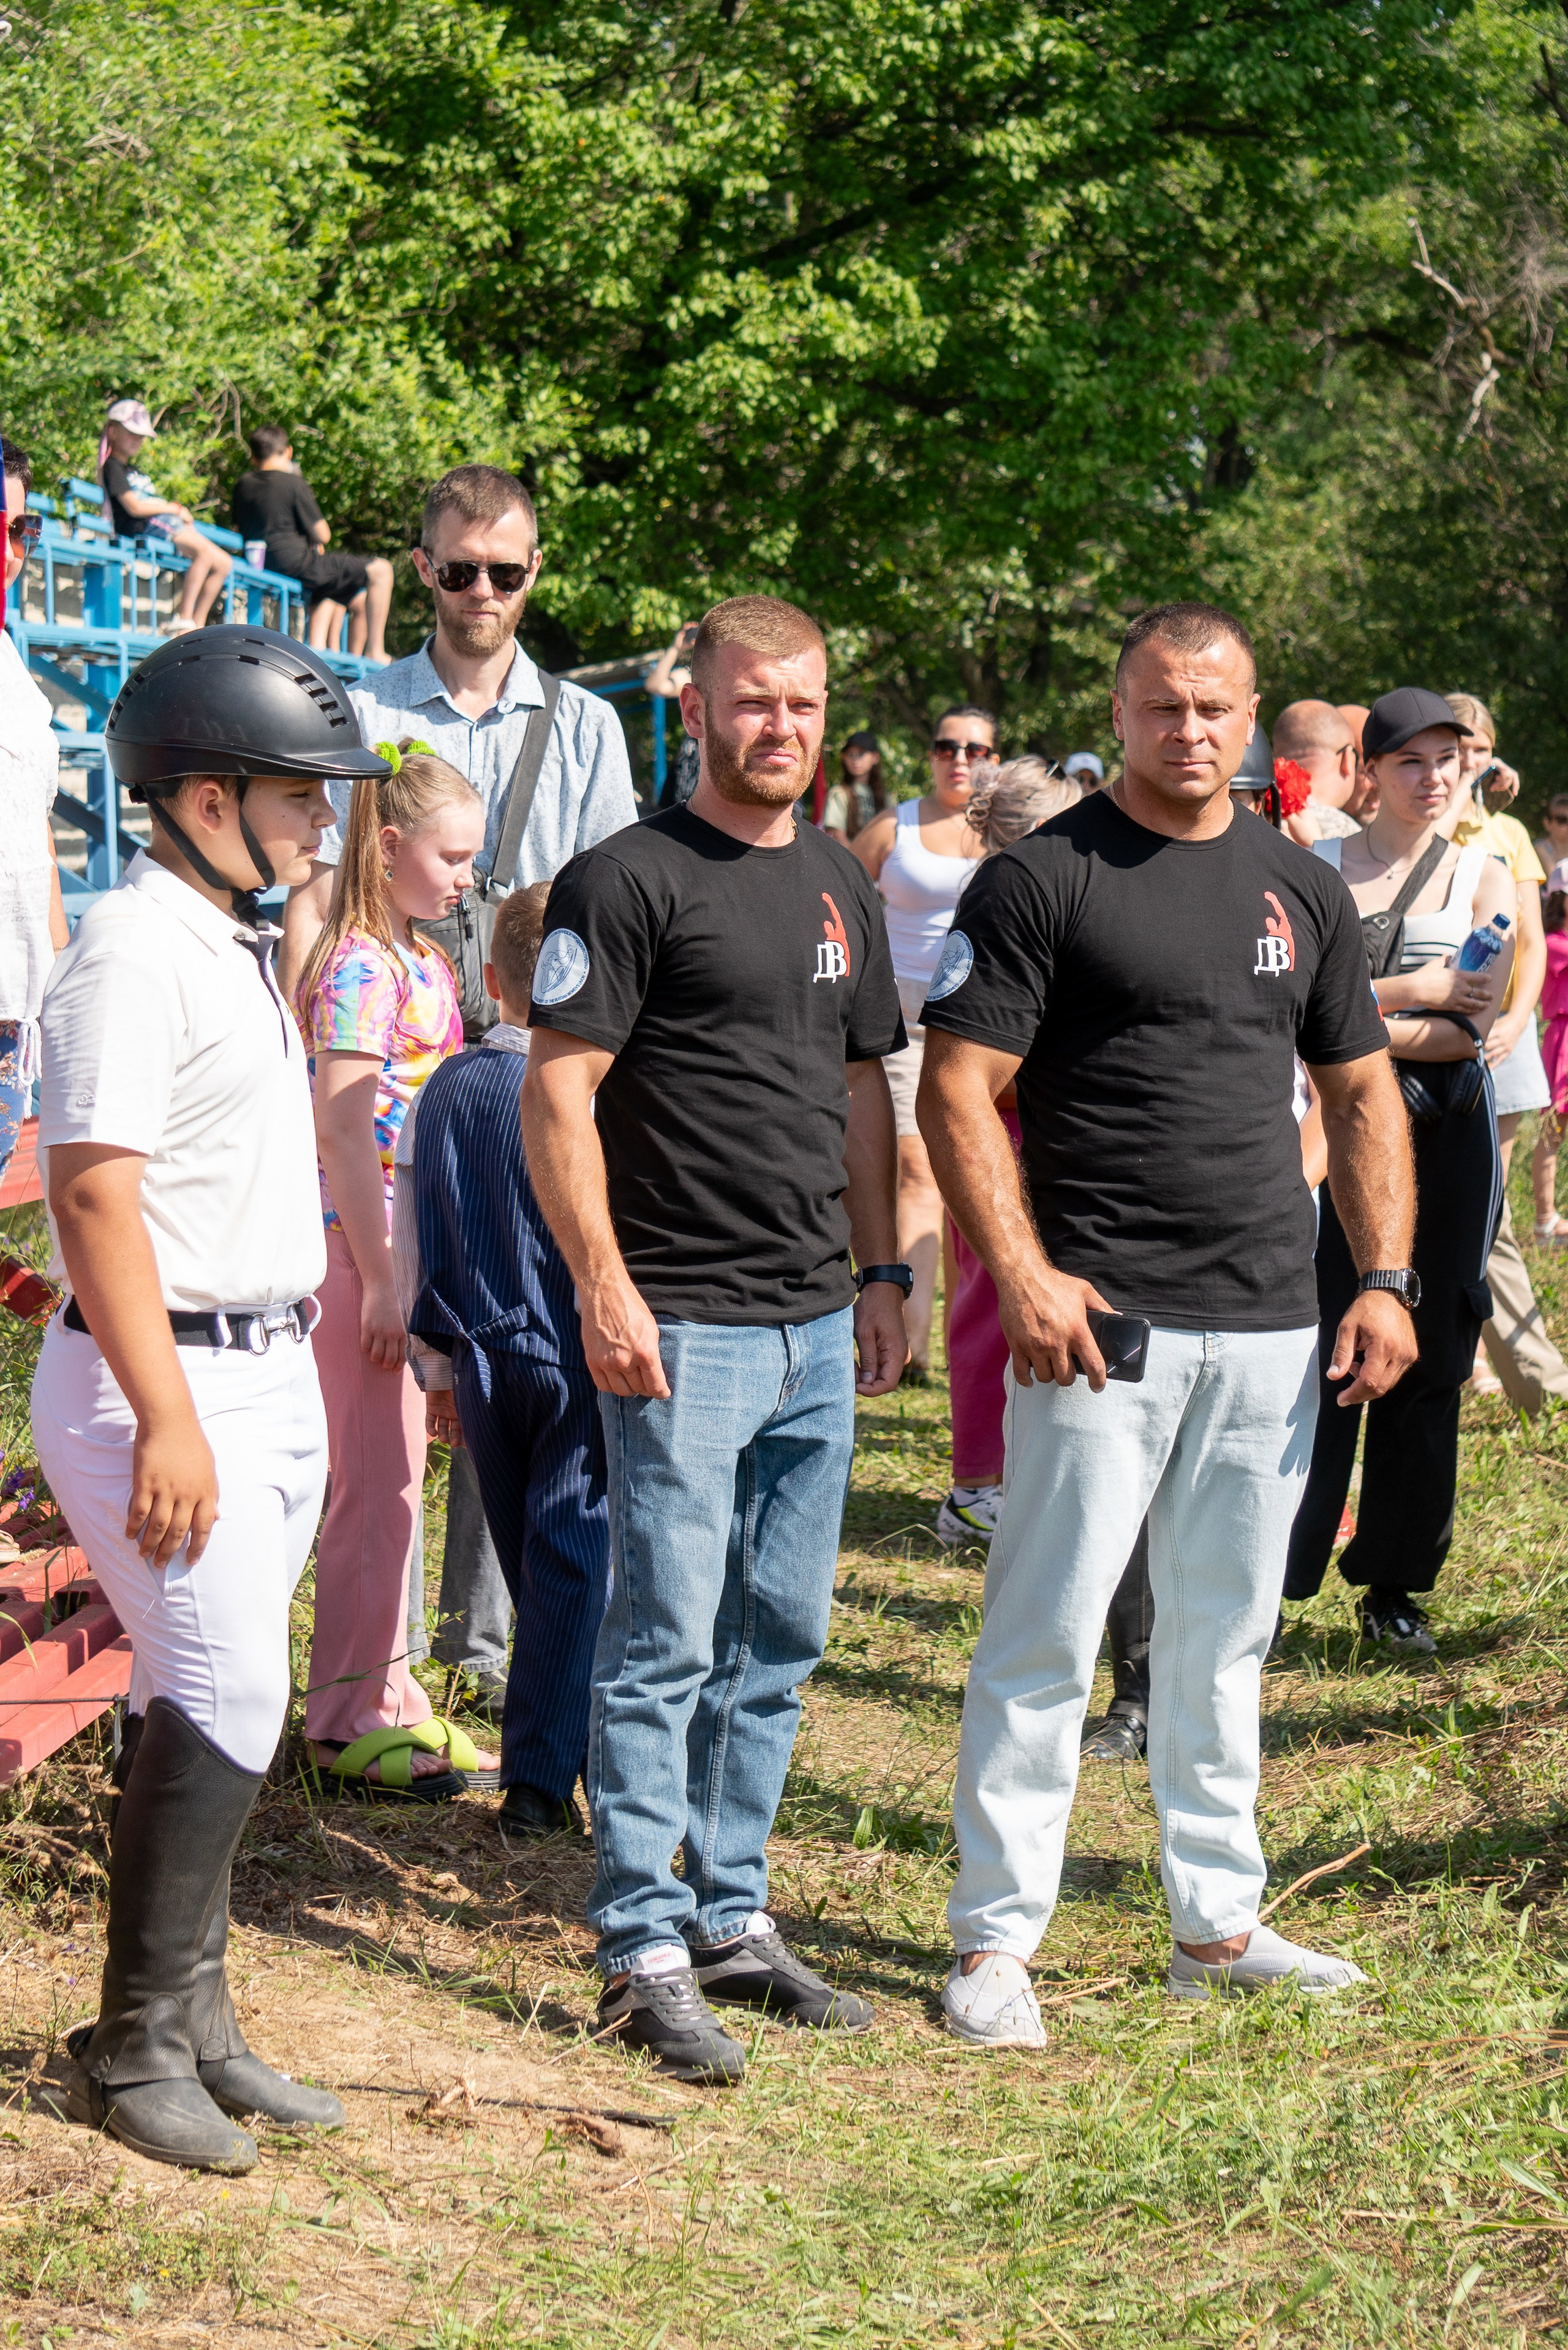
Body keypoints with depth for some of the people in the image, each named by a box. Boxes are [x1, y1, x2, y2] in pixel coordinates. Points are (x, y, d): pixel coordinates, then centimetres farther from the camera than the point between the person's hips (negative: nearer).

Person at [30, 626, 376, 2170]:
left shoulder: (237, 944, 15)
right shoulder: (135, 949, -15)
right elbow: (97, 1191, -21)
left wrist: (277, 1388, 18)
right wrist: (166, 1419, -25)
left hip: (271, 1374, 9)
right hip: (171, 1378, -9)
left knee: (210, 1712, 12)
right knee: (224, 1707, -10)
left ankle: (189, 2026, 19)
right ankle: (134, 2047, 0)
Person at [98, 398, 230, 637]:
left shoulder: (134, 470, 30)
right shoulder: (113, 467, -2)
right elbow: (134, 507, -13)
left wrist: (179, 511, 4)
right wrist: (174, 508, -6)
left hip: (165, 524, 10)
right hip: (142, 528, -10)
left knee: (223, 563, 3)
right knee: (205, 550, -29)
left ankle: (197, 624, 2)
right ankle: (183, 619, -33)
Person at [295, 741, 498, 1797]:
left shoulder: (425, 963, 13)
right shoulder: (361, 966, -16)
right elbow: (342, 1128, -20)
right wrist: (380, 1281, -20)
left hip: (411, 1247, 9)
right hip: (363, 1244, -9)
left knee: (399, 1481, 14)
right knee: (374, 1490, -3)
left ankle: (388, 1698, 24)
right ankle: (348, 1723, 5)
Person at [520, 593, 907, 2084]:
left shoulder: (839, 887, 15)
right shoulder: (630, 881, -8)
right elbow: (555, 1094, -11)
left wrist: (882, 1272, 15)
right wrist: (604, 1285, -18)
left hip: (817, 1330, 7)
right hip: (684, 1329, -7)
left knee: (778, 1638, 12)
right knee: (666, 1642, -5)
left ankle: (731, 1918, 23)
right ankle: (645, 1954, 1)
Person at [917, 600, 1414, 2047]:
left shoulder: (1303, 891, 13)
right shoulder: (1040, 879, -4)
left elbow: (1362, 1093, 18)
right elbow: (959, 1088, -8)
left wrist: (1386, 1280, 7)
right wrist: (1021, 1273, -18)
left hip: (1269, 1327, 5)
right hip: (1101, 1319, -5)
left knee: (1226, 1634, 13)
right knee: (1049, 1631, -5)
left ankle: (1217, 1924, 23)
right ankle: (995, 1937, 3)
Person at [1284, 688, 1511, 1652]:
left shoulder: (1484, 876, 6)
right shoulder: (1318, 868, 5)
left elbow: (1473, 1027, -6)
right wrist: (1411, 992, -13)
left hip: (1447, 1126, 1)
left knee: (1428, 1355, 3)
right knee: (1321, 1346, -6)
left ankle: (1396, 1585, 12)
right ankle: (1275, 1577, 1)